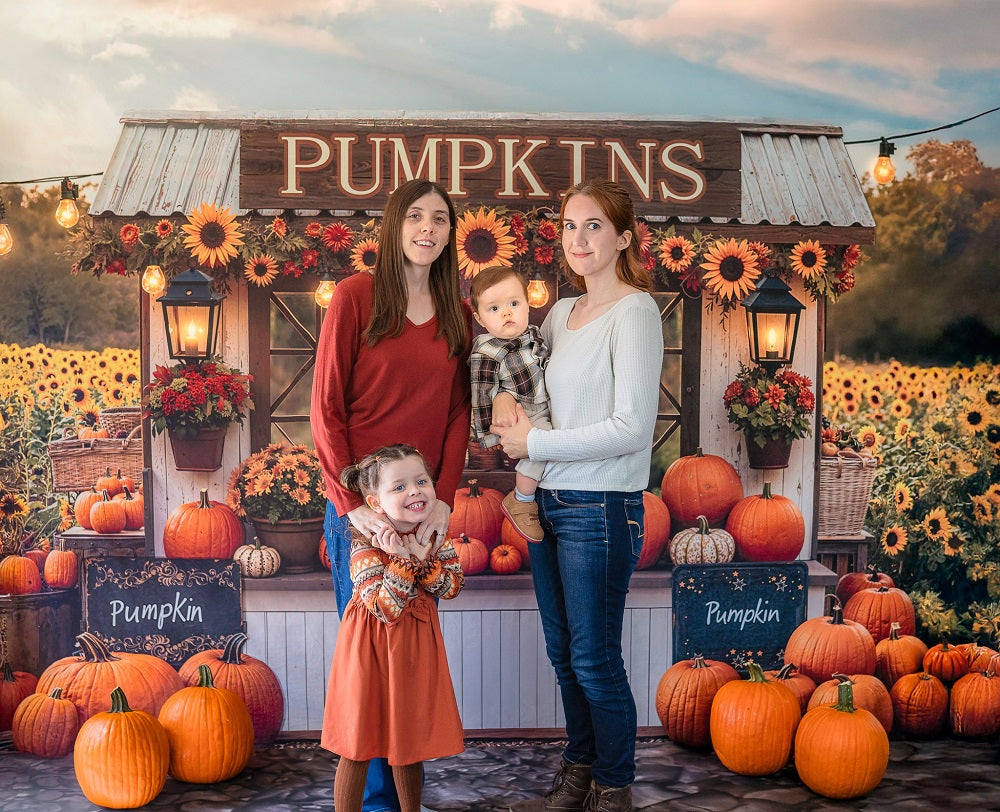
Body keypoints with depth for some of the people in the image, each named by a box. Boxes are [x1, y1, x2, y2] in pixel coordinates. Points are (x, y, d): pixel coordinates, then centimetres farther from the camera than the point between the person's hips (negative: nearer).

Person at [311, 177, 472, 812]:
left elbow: (458, 415, 7)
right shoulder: (357, 296, -4)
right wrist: (351, 503, -12)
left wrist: (444, 498, -6)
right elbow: (326, 408, -6)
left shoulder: (458, 316, 9)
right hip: (360, 505, -4)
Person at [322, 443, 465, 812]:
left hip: (416, 644, 5)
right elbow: (384, 608, -24)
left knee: (410, 740, 19)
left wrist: (424, 558, -22)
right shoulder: (365, 544, -21)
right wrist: (402, 560, -31)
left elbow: (453, 587, -7)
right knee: (358, 745, 5)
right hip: (372, 646, -5)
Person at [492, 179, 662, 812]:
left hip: (601, 509, -7)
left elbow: (632, 429, -18)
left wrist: (534, 443, -12)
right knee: (563, 652, 16)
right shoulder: (562, 314, 12)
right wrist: (515, 433, 5)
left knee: (595, 659, 3)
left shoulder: (634, 312, -11)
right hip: (550, 501, 8)